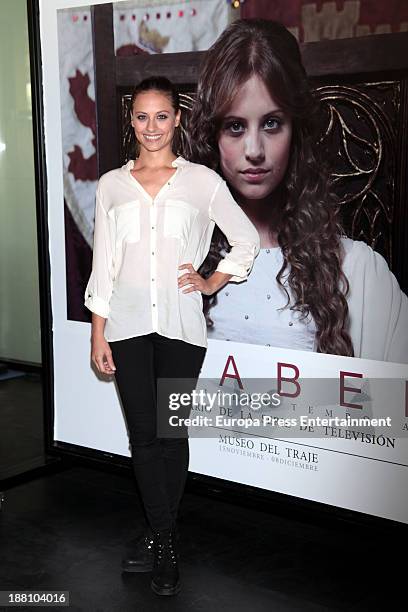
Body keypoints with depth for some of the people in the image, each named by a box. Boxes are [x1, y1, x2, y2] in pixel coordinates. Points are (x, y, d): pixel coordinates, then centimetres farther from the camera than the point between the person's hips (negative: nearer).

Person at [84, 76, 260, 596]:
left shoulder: (202, 180, 2)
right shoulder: (111, 184, 7)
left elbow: (247, 240, 12)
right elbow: (103, 263, 6)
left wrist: (214, 282, 3)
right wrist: (98, 333, 3)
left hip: (180, 325, -1)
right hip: (127, 326, 1)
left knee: (172, 433, 5)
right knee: (144, 435, 3)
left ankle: (157, 538, 21)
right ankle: (165, 543, 14)